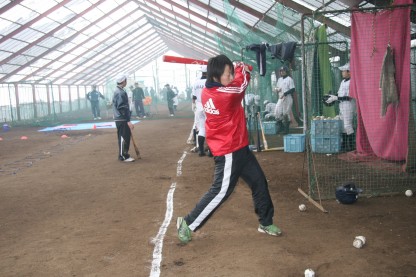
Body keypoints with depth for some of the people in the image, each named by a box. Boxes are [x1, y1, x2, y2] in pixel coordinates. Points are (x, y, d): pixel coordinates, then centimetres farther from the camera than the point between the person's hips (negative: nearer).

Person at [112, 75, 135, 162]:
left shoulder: (119, 91, 16)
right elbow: (122, 108, -22)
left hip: (122, 119, 10)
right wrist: (128, 121, -23)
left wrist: (128, 119, 21)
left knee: (127, 136, 15)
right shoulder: (120, 93, -17)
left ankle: (124, 154, 23)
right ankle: (123, 156, 2)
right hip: (122, 119, -10)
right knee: (123, 137, -4)